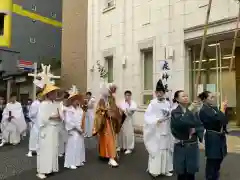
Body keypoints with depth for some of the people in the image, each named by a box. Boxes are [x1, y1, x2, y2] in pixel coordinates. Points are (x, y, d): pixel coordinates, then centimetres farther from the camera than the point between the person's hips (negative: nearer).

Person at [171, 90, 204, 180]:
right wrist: (189, 110, -25)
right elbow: (180, 123, -25)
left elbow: (201, 125, 6)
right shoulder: (175, 112, -7)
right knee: (181, 173, 6)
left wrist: (195, 130, -14)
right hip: (181, 146, -3)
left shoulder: (194, 111, 5)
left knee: (191, 172, 11)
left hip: (193, 145, 3)